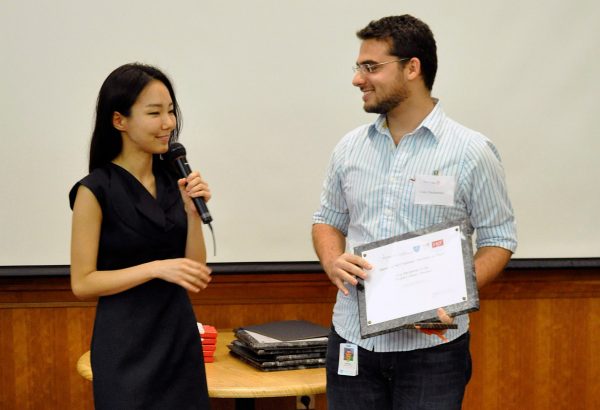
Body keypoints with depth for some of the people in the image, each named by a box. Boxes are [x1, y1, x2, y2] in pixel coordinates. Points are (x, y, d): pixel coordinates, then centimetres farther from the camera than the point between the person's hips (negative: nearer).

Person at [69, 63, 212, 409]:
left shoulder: (174, 180, 5)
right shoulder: (96, 190, -12)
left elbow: (194, 269, 5)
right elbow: (82, 283, -12)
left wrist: (193, 211, -9)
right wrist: (156, 268, -20)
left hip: (181, 336, 6)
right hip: (128, 345, -6)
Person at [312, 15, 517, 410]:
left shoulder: (471, 151, -7)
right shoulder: (350, 148, 6)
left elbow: (499, 240, -3)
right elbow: (328, 220, 16)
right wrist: (332, 261, -6)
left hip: (431, 346, -3)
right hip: (353, 340, 4)